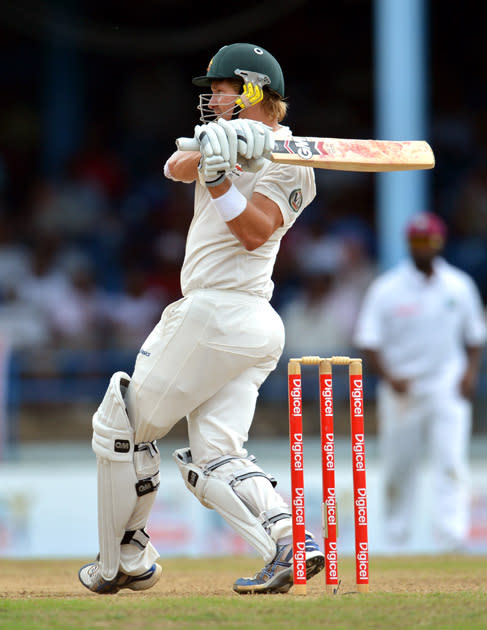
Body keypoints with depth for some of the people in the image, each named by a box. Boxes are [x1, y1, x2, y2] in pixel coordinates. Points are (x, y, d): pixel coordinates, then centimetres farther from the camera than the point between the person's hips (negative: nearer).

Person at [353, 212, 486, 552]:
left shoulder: (460, 286, 6)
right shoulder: (387, 290, -2)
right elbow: (368, 341, -4)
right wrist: (389, 377, -19)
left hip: (448, 388, 1)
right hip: (401, 391, -1)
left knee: (451, 459, -15)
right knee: (399, 469, 5)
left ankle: (451, 533, -23)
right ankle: (397, 540, 21)